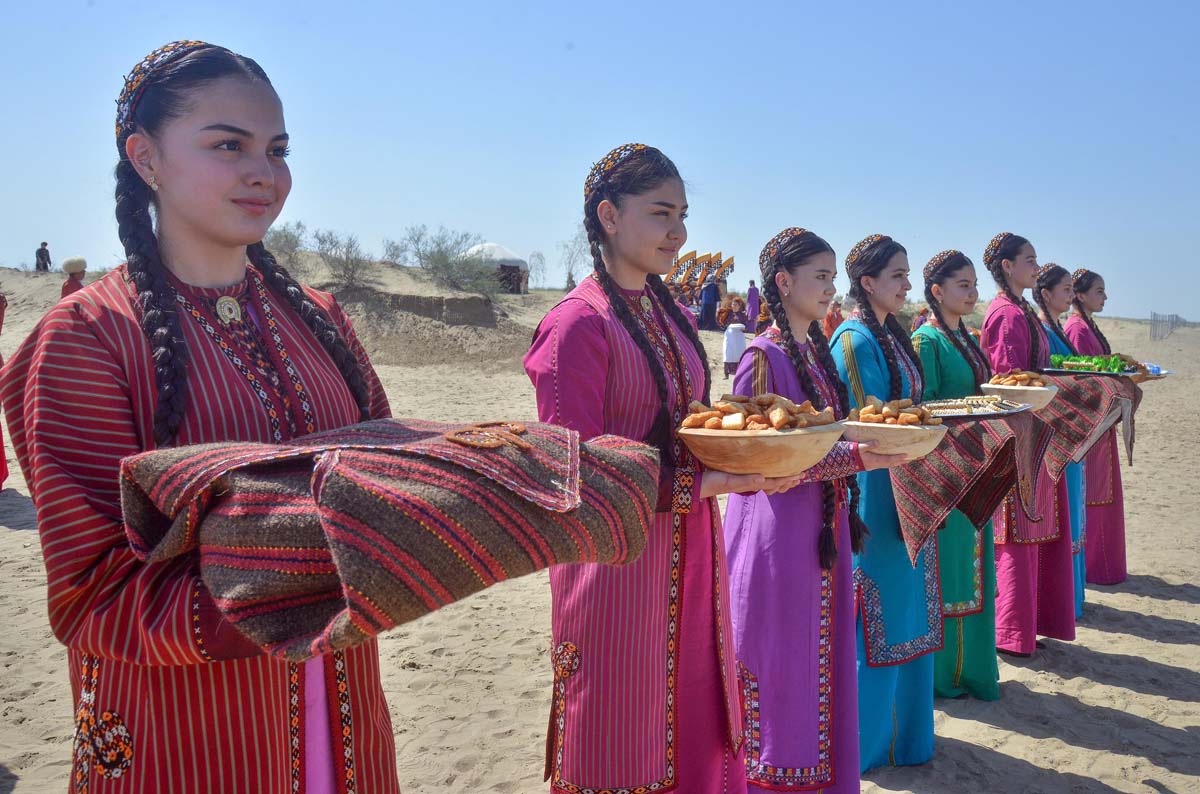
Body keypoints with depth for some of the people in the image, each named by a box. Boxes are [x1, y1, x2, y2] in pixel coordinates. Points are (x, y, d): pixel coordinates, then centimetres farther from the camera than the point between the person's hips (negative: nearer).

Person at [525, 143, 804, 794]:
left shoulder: (673, 317, 11)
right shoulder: (577, 324, -13)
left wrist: (753, 467, -2)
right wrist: (697, 484, -21)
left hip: (692, 561, 7)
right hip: (615, 564, -7)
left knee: (698, 738, 16)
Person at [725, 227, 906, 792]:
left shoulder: (817, 352, 12)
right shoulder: (764, 356, -14)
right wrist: (853, 457, -24)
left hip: (825, 530, 8)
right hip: (780, 533, -8)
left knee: (823, 669, 15)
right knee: (782, 673, 2)